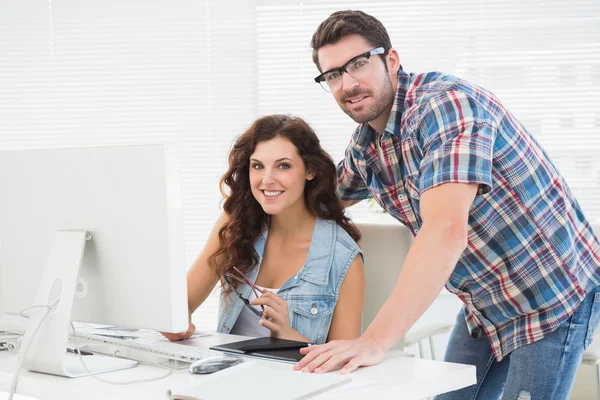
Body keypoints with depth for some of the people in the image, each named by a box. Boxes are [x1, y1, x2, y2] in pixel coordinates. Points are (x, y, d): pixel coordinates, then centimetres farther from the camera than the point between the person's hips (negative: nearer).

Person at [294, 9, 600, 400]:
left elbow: (446, 231, -39)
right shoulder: (365, 143, -1)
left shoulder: (444, 103, -27)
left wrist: (375, 341, -45)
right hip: (484, 305, 7)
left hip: (553, 296, -7)